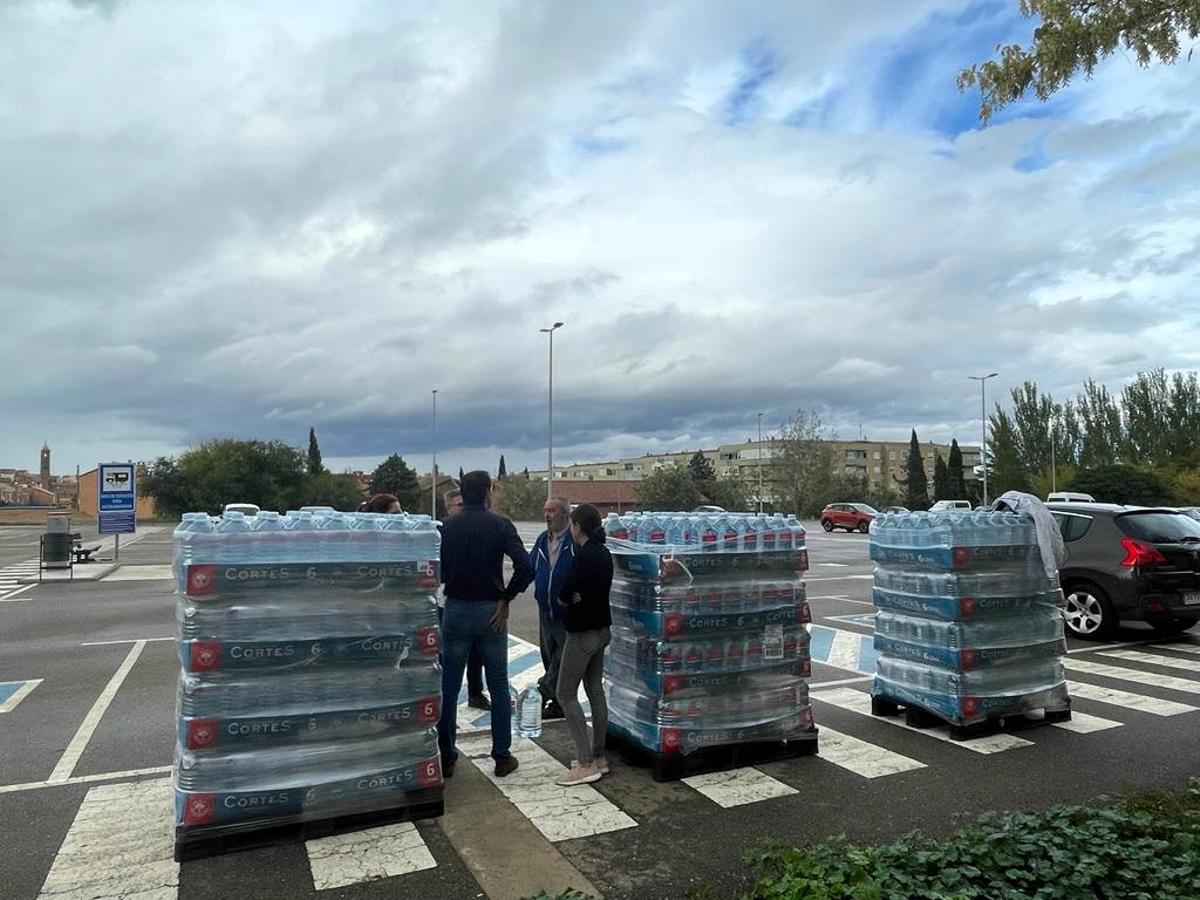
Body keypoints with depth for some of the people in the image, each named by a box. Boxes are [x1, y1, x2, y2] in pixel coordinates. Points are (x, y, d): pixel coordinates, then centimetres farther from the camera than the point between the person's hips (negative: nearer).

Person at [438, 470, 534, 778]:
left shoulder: (447, 526, -1)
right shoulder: (501, 525, -6)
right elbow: (526, 568, -17)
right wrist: (506, 598, -7)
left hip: (455, 610, 1)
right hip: (490, 611, -1)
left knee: (448, 686, 10)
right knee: (498, 686, 9)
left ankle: (445, 758, 16)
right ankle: (502, 757, 15)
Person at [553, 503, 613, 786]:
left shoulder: (584, 555, -21)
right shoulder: (604, 553, 7)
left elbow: (565, 592, -18)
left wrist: (571, 597, 0)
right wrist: (577, 596, -8)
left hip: (582, 633, -9)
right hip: (601, 629, 9)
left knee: (566, 694, -2)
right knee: (595, 691, 15)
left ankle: (586, 764, -2)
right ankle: (598, 757, 22)